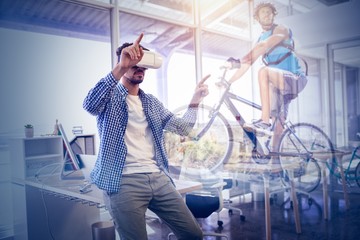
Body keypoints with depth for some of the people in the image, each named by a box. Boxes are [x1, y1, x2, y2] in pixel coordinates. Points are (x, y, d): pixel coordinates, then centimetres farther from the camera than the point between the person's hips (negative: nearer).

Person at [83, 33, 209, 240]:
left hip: (158, 178, 6)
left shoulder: (152, 102, 18)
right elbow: (90, 105, -23)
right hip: (125, 182, -5)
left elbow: (182, 128, 13)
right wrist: (121, 67, -32)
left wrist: (195, 101, -3)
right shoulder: (110, 96, 1)